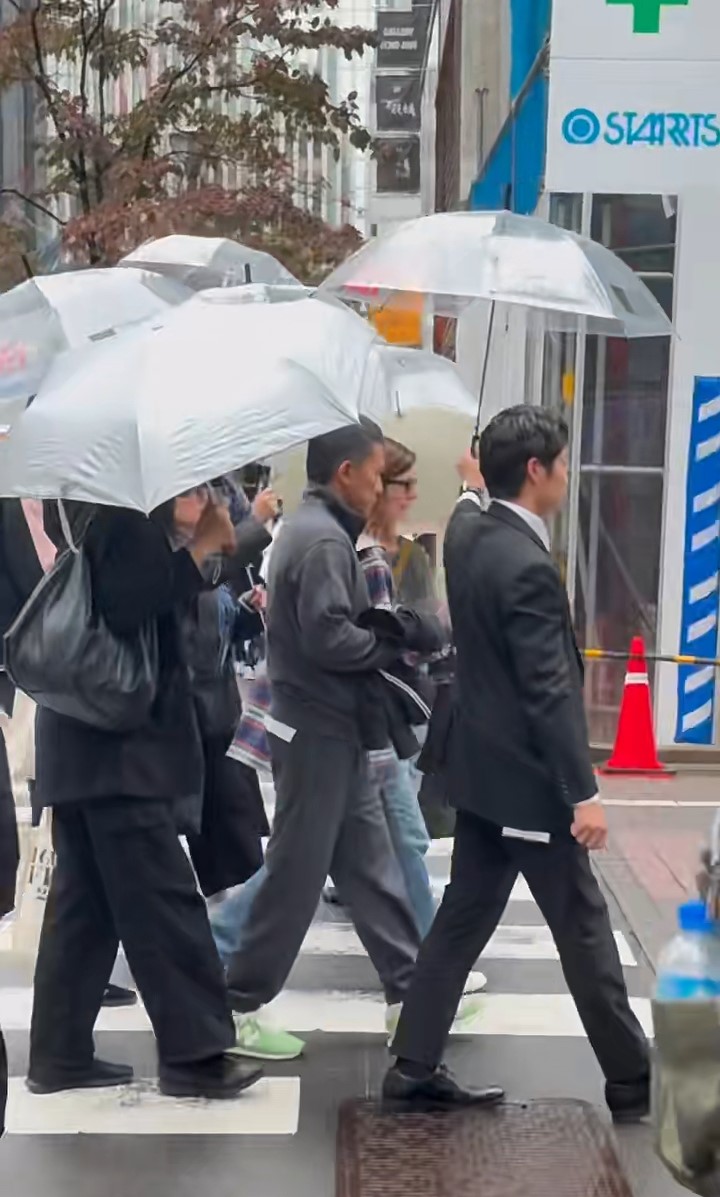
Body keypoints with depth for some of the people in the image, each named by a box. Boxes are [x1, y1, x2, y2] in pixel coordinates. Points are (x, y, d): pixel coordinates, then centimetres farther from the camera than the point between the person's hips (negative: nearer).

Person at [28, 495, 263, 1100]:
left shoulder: (97, 509, 16)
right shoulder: (121, 511, -12)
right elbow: (128, 605, -24)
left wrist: (203, 546, 8)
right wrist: (202, 545, -19)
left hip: (92, 741, 10)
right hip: (116, 742, -10)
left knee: (86, 903, 11)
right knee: (164, 903, -5)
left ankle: (60, 1054, 15)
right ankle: (194, 1052, 0)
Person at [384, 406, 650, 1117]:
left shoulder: (466, 531, 2)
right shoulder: (527, 566, -23)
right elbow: (549, 693, -24)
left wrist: (486, 472, 17)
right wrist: (583, 793, -20)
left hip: (482, 767, 9)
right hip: (526, 777, -9)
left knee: (463, 917, 14)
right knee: (584, 931, 3)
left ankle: (413, 1066, 18)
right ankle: (633, 1083, 16)